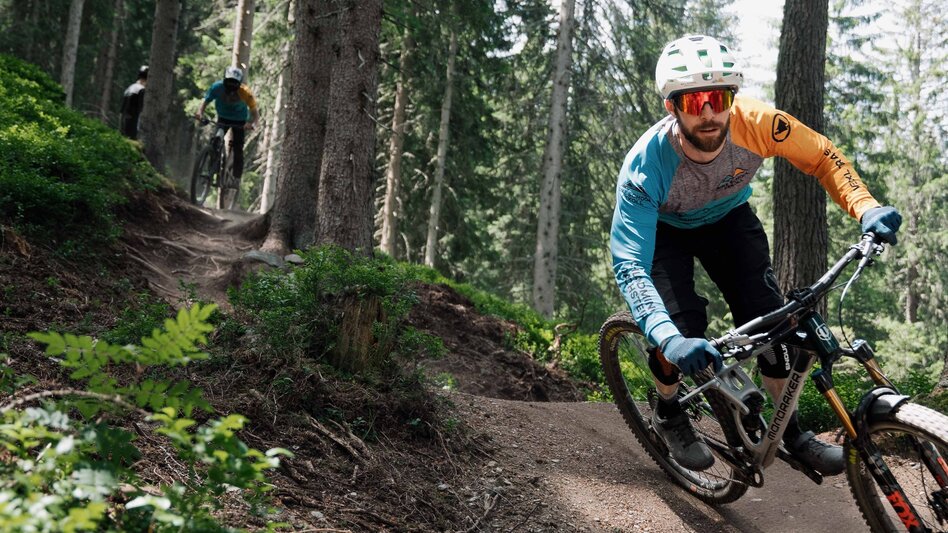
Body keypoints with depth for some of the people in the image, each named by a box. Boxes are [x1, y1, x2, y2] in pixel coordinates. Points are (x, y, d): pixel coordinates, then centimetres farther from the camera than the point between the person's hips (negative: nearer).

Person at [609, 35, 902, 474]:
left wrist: (866, 207, -36)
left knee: (768, 319, -12)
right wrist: (669, 339, -59)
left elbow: (823, 157, -17)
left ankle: (790, 430, 8)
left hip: (729, 219, 3)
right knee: (683, 327, -22)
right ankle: (667, 413, 8)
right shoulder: (646, 166, -39)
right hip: (666, 229, -2)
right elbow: (629, 265, -44)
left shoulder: (753, 122, -33)